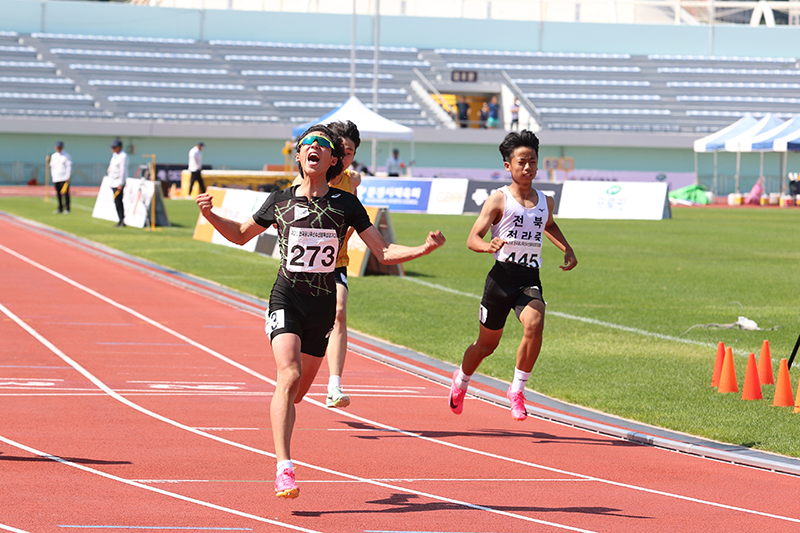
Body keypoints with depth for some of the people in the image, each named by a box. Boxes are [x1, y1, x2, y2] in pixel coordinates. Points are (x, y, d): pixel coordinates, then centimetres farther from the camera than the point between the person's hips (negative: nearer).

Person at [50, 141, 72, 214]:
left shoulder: (66, 156, 0)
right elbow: (52, 166, 19)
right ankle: (60, 209, 8)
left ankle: (67, 209, -8)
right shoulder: (53, 156, 14)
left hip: (64, 178, -5)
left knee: (65, 193, -9)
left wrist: (68, 177, -11)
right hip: (56, 179, 5)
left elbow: (69, 167, -4)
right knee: (58, 194, 3)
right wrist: (53, 176, 11)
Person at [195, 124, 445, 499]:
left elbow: (383, 253, 3)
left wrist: (424, 248, -13)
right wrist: (209, 215, 1)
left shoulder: (346, 204, 2)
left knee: (298, 390, 10)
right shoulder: (280, 201, 4)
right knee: (289, 374, -23)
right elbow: (240, 235, 19)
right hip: (286, 299, -2)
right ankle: (284, 470, -28)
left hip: (322, 304, 2)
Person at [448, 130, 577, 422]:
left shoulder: (545, 202, 9)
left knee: (534, 324, -28)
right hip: (502, 276, -3)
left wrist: (567, 249, 18)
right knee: (487, 344, 12)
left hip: (530, 280, 3)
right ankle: (460, 381, 44)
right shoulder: (498, 200, -6)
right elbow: (472, 238, -12)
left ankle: (517, 390, -13)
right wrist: (488, 246, -34)